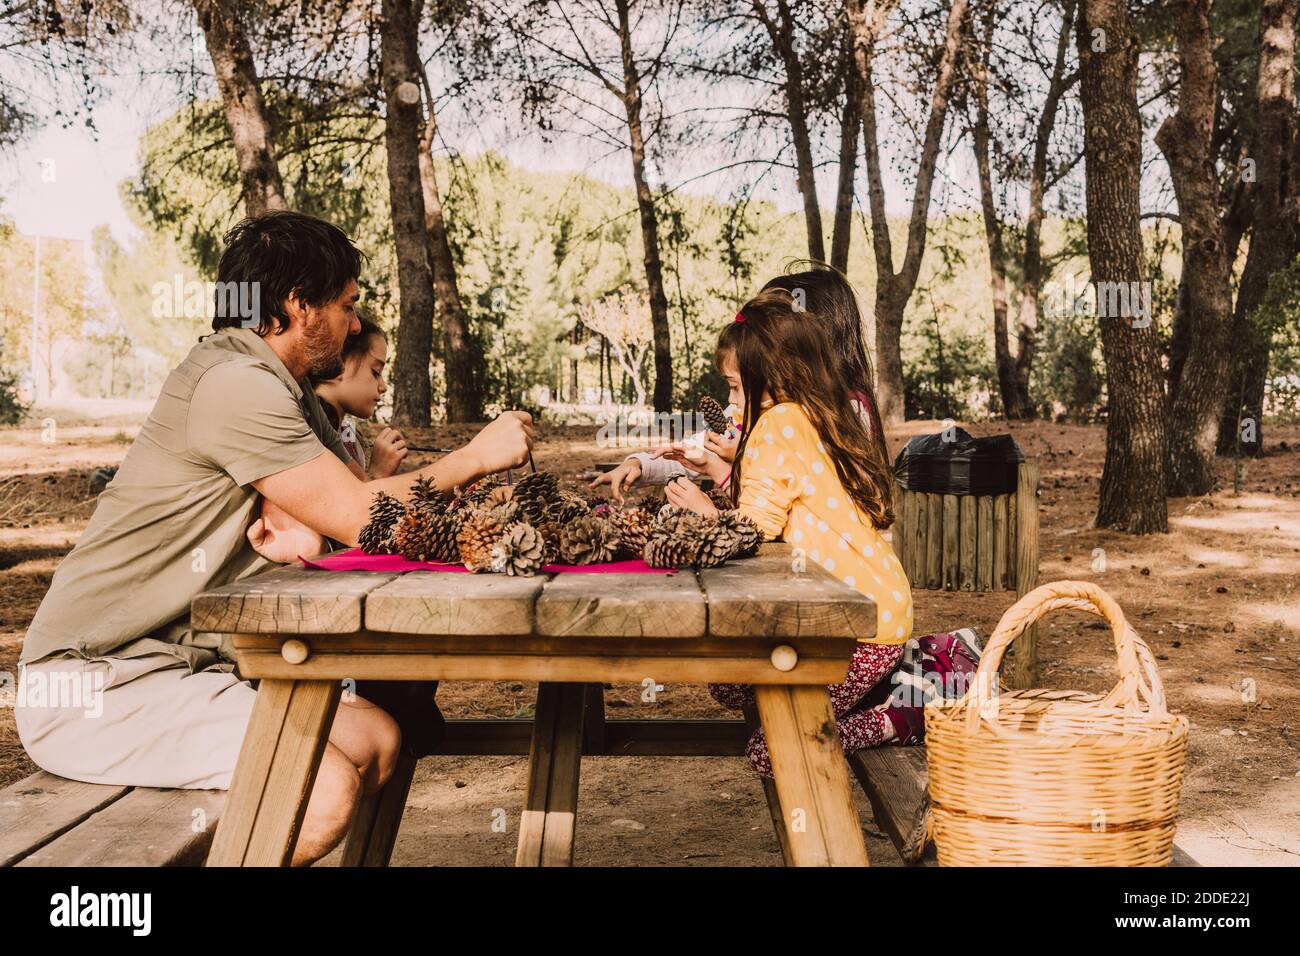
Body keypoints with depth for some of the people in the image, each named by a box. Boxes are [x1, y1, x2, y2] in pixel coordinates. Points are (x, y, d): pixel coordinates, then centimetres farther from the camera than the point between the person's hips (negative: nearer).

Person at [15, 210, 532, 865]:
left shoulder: (289, 392, 14)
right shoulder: (234, 383, -18)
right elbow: (359, 518, -17)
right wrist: (477, 457, -7)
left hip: (189, 664, 10)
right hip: (97, 686, -10)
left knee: (376, 739, 5)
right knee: (325, 786, -24)